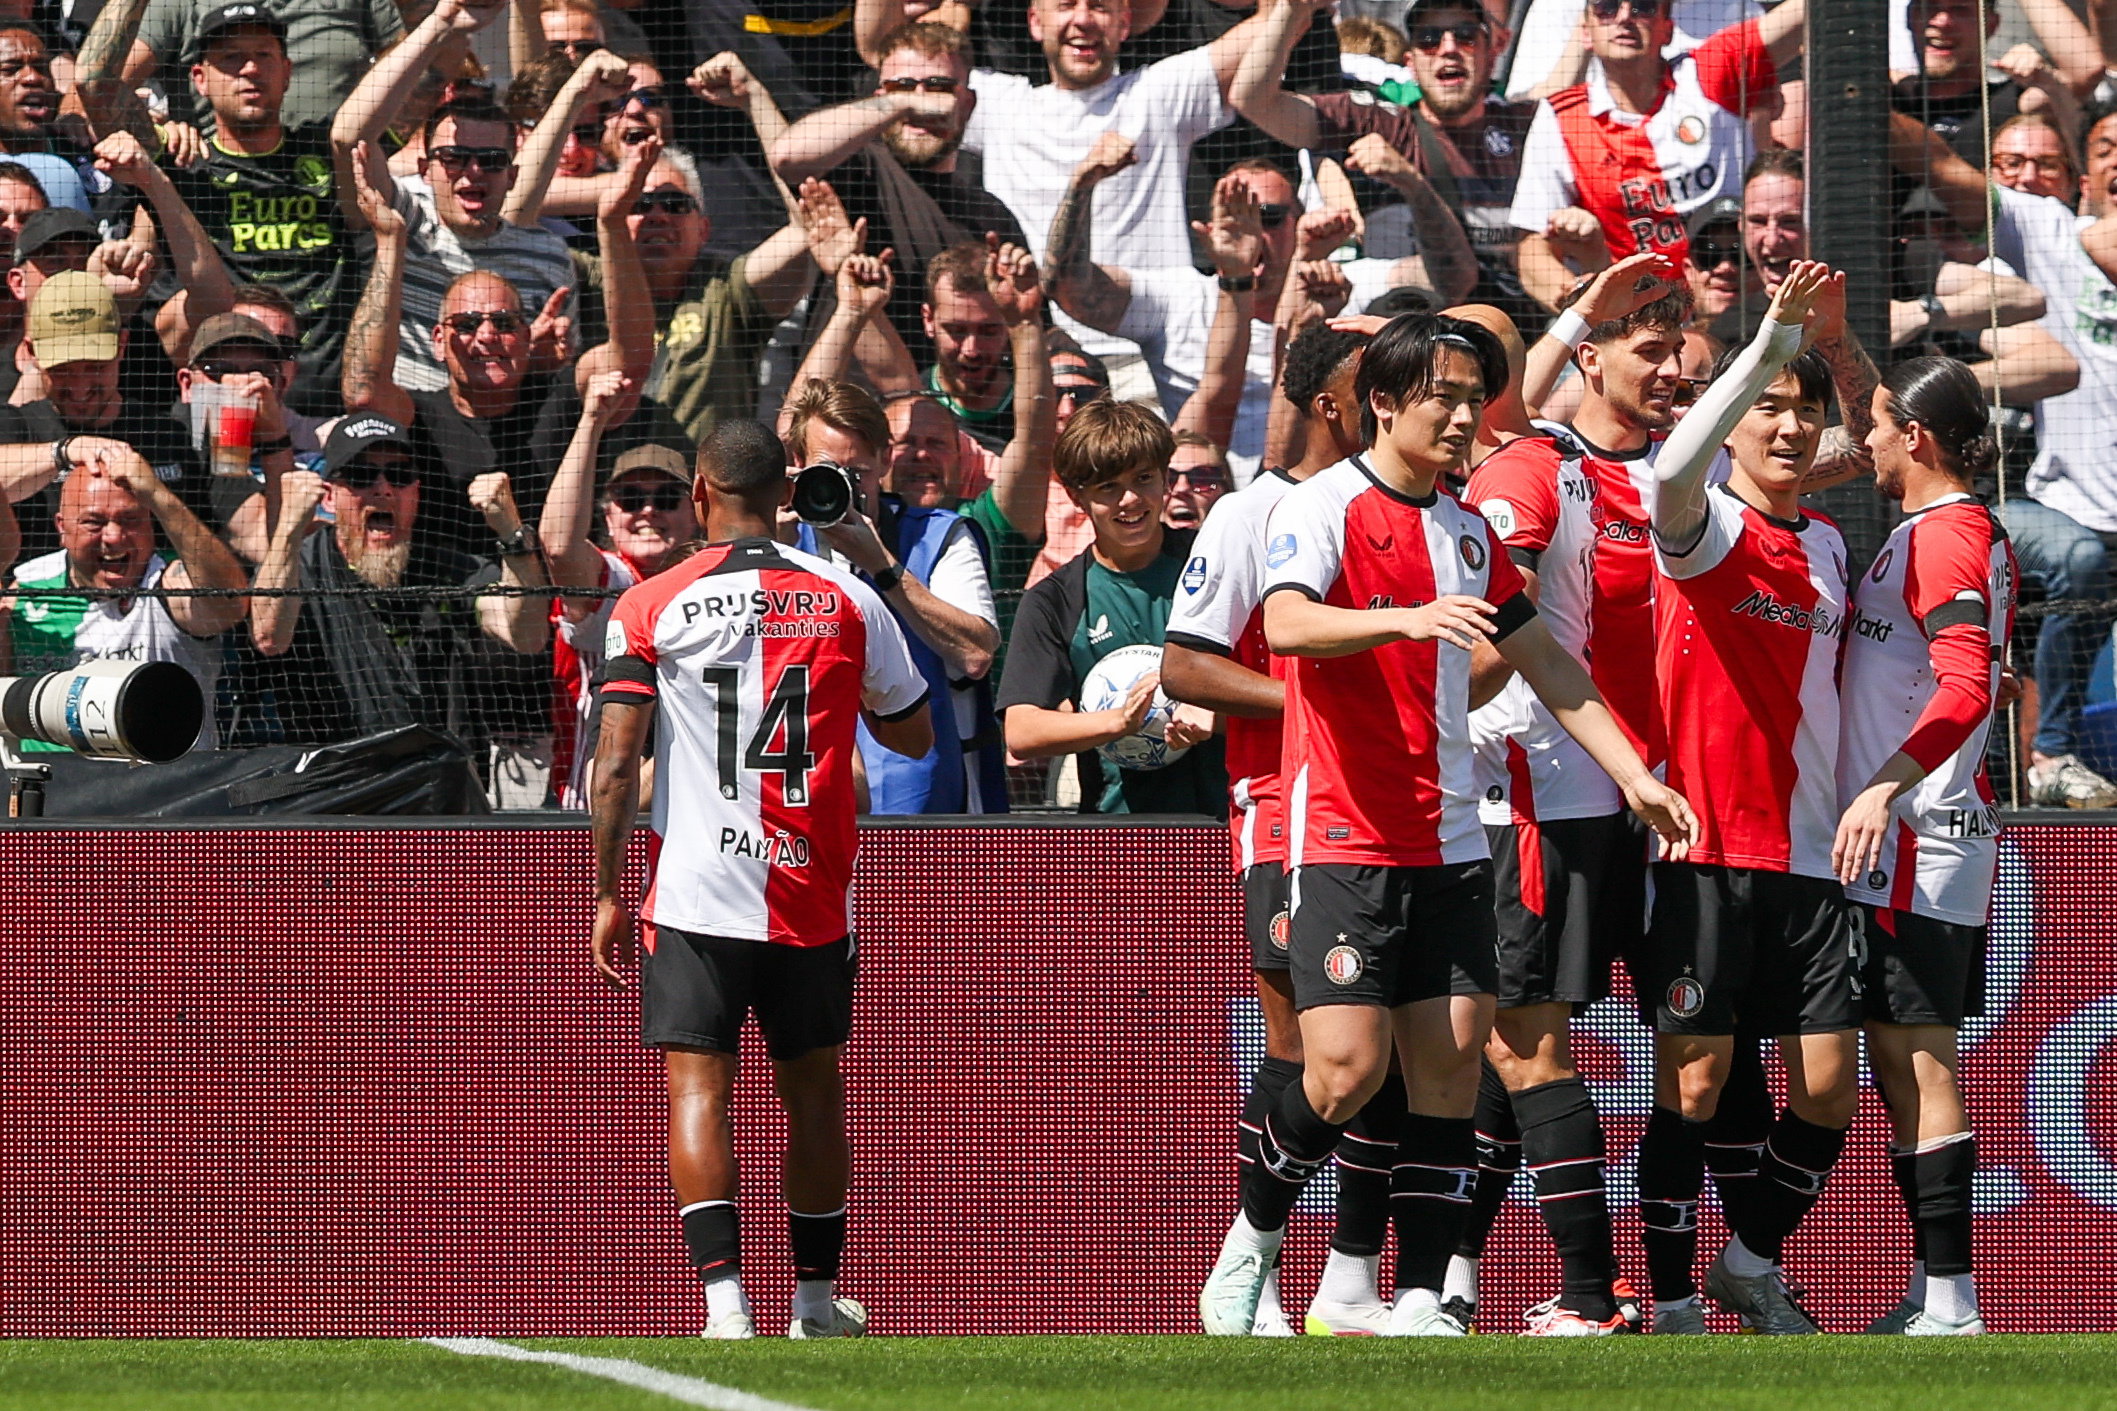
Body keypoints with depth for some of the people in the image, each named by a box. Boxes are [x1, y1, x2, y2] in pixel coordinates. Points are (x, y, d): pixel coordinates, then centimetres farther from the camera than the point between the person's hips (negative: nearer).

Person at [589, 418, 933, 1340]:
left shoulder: (650, 607, -2)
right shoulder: (848, 599, 3)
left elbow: (615, 765, -5)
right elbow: (914, 738, 13)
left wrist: (607, 895, 2)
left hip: (695, 893, -2)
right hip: (813, 896, 2)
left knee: (697, 1088, -3)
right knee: (813, 1089, 15)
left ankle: (724, 1299, -19)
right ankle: (817, 1300, 25)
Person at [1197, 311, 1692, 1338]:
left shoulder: (1468, 530, 16)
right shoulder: (1322, 509, -6)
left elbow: (1544, 661, 22)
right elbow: (1287, 624, -25)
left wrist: (1634, 774, 17)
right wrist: (1408, 618, -40)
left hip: (1449, 844, 6)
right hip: (1344, 839, -6)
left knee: (1452, 1058, -2)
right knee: (1347, 1069, -14)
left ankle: (1420, 1303, -1)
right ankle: (1252, 1241, 11)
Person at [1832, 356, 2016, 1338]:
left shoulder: (1943, 539, -15)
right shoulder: (1973, 532, 17)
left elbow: (1965, 686, -28)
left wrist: (1885, 787, -38)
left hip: (1913, 840, -10)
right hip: (1923, 839, 10)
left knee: (1916, 1058, -11)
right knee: (1906, 1064, 12)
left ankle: (1949, 1303, -13)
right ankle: (1937, 1298, 15)